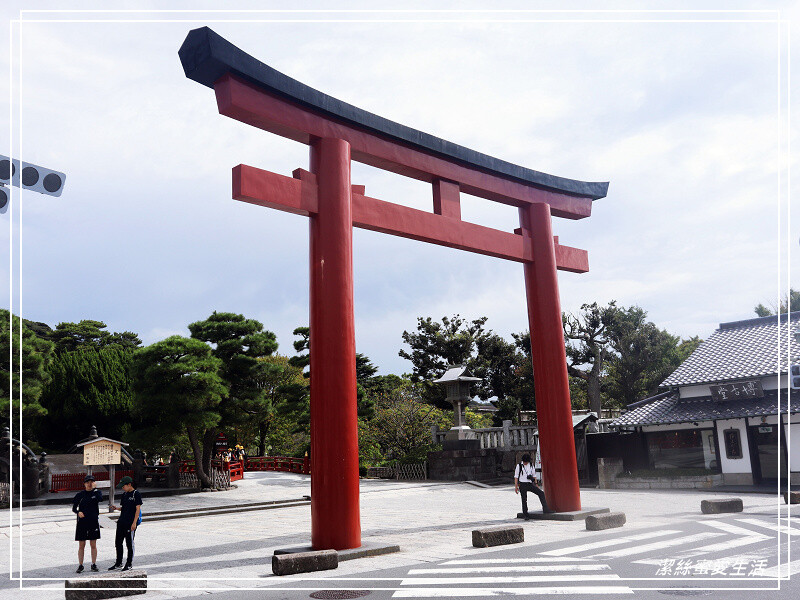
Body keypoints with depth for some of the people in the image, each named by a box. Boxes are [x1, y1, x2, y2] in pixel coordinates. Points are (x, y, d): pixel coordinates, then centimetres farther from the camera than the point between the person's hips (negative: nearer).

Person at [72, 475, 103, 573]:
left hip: (93, 522, 0)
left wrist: (94, 489, -12)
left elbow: (100, 499, -19)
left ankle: (94, 564, 15)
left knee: (93, 545, 6)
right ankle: (80, 565, 12)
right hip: (82, 522, 0)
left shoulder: (97, 492, 3)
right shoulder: (80, 495, 3)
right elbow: (74, 508, 4)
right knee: (81, 546, 4)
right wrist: (78, 512, -16)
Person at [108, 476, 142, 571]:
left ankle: (129, 563, 12)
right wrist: (116, 508, -2)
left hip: (130, 523, -8)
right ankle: (118, 563, 23)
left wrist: (134, 523, -16)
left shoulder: (136, 494, -9)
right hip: (121, 522, 8)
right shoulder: (124, 494, 13)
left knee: (129, 543, 1)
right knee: (118, 542, 11)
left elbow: (138, 509, -12)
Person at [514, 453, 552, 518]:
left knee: (541, 493, -10)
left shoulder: (531, 465, 9)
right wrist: (516, 486, -5)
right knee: (524, 499, -2)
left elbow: (534, 475, 19)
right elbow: (516, 476, 0)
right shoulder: (519, 466, -2)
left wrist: (535, 484, 13)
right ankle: (525, 514, 11)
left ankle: (545, 509, -8)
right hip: (522, 485, -3)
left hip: (530, 484, 3)